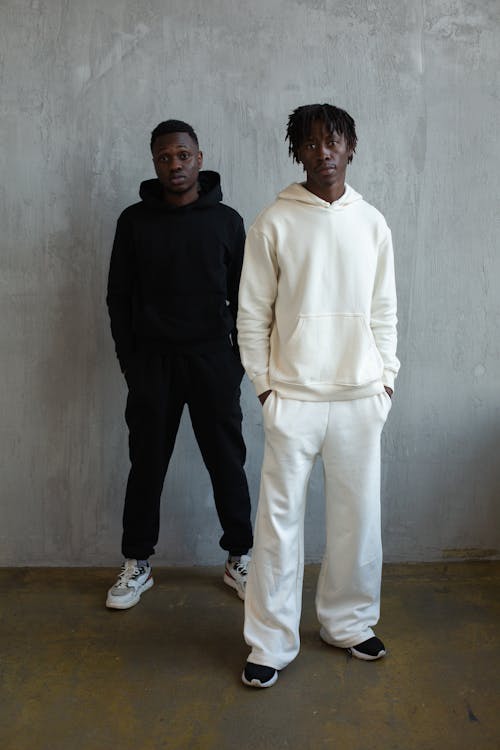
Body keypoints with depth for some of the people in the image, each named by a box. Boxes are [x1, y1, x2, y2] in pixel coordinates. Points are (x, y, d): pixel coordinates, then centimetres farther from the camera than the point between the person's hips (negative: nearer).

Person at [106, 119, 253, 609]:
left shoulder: (226, 220, 3)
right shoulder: (135, 220, 3)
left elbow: (242, 294, 6)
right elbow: (119, 295, 5)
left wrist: (239, 357, 0)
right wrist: (128, 358, -1)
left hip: (213, 358, 0)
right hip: (152, 360, 0)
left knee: (227, 460, 5)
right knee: (147, 463, 6)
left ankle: (239, 558, 20)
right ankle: (136, 564, 20)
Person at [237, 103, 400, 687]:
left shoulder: (372, 224, 8)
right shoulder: (273, 224, -1)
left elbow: (384, 311, 11)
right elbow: (252, 314, 0)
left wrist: (386, 377, 5)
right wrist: (264, 385, -4)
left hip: (360, 397, 3)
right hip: (293, 398, -3)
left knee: (358, 516, 10)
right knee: (280, 519, 1)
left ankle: (347, 622, 29)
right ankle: (271, 643, 14)